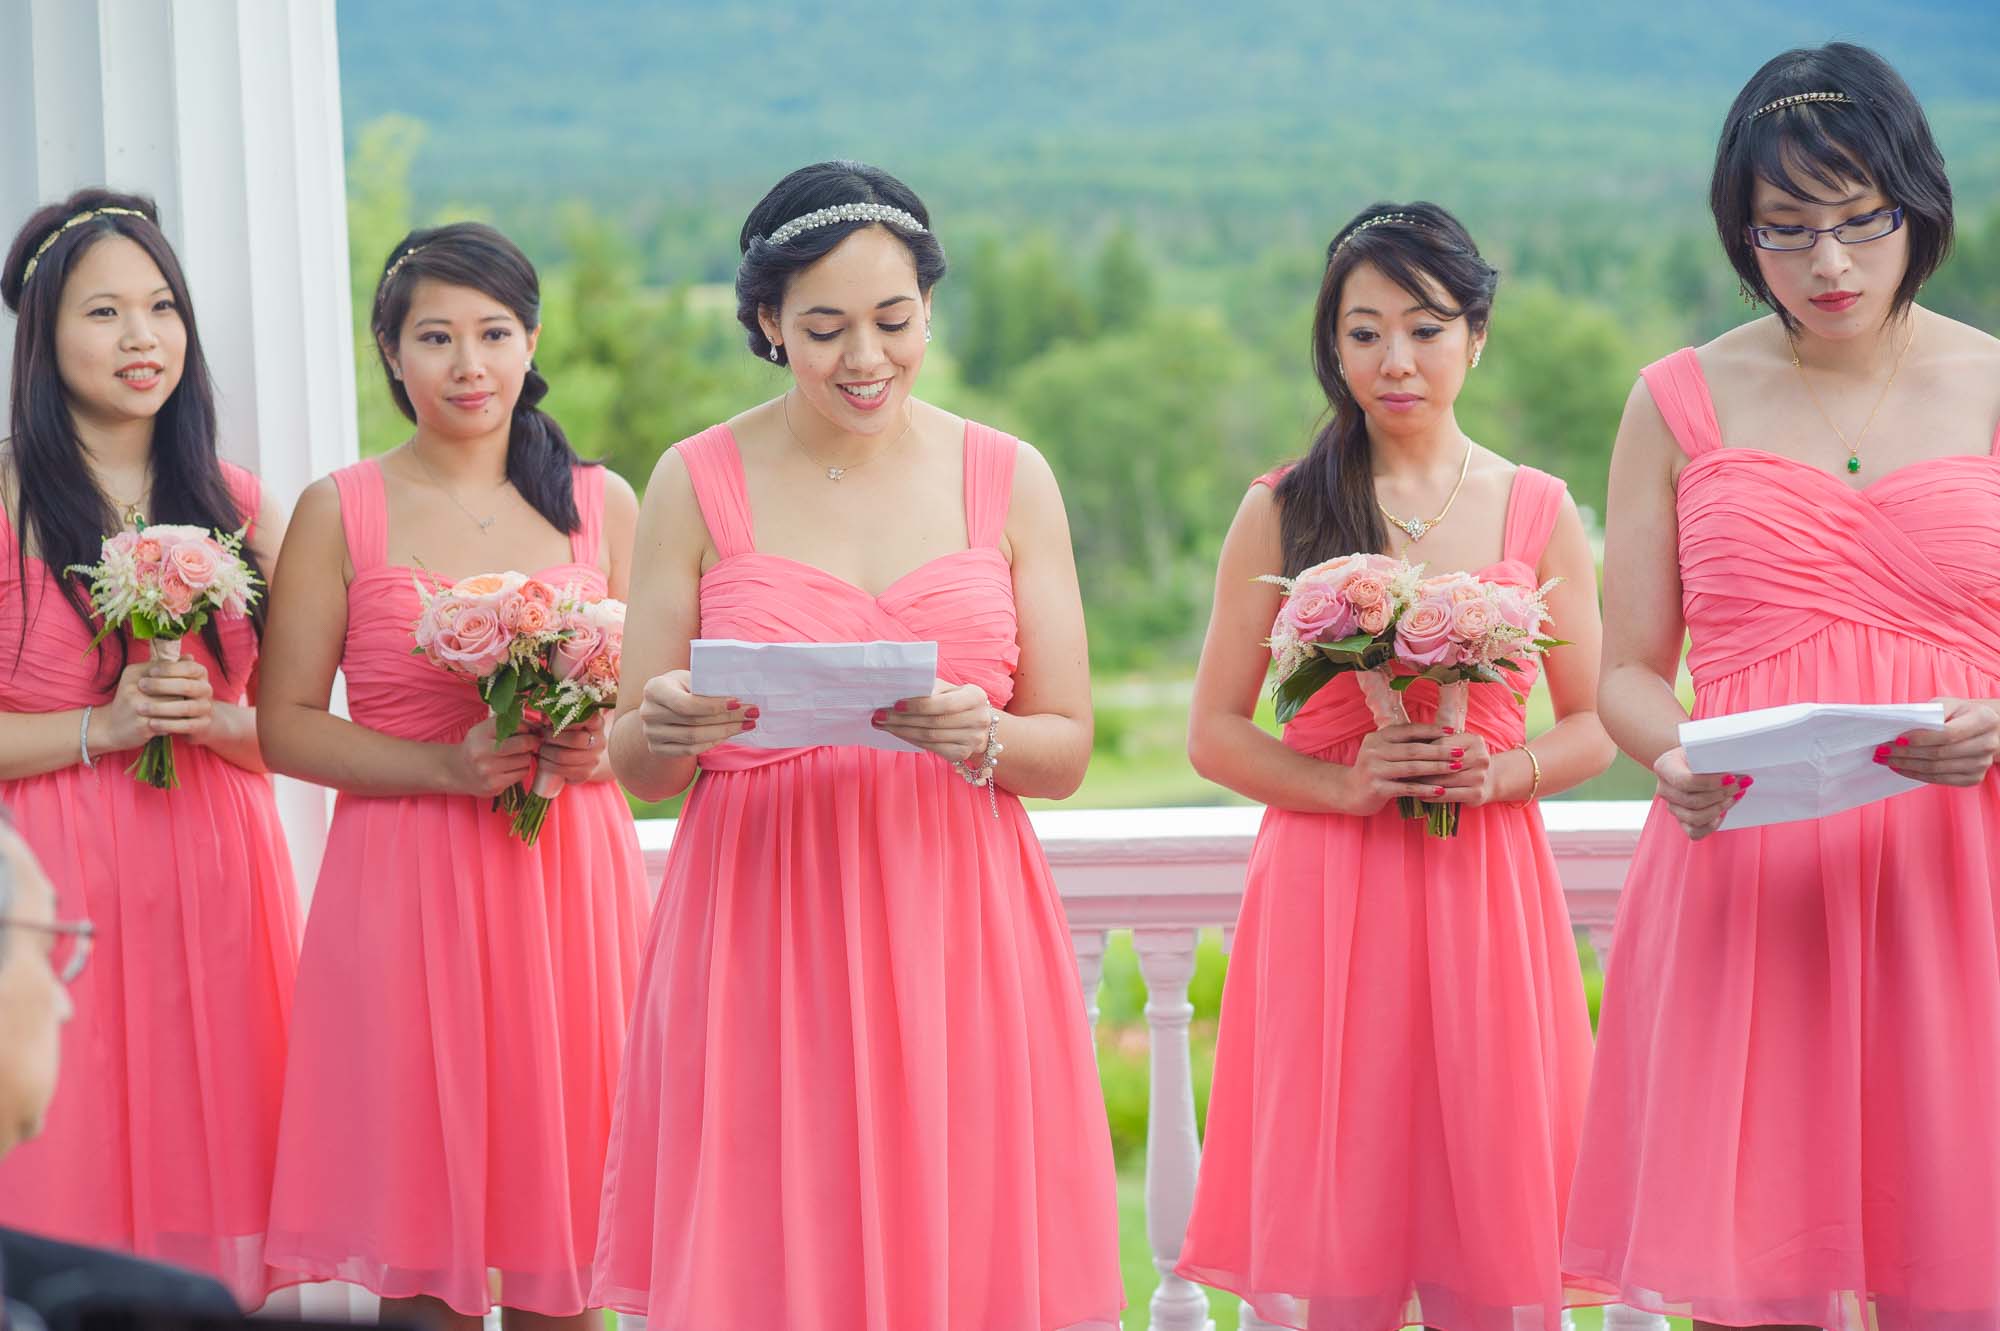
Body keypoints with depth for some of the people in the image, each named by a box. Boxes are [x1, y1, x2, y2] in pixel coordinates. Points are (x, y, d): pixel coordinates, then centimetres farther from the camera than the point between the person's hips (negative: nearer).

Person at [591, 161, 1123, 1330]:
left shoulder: (1008, 479, 6)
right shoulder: (700, 484, 3)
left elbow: (1068, 751, 6)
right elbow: (634, 764, 6)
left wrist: (979, 738, -15)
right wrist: (665, 727, -17)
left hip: (958, 939, 1)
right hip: (759, 937, -1)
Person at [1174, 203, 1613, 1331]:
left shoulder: (1538, 511, 7)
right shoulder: (1282, 513, 4)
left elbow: (1594, 727, 10)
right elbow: (1215, 732, 4)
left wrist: (1500, 772, -10)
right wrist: (1346, 783, -13)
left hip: (1486, 890, 1)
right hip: (1322, 897, -1)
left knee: (1490, 1212, 1)